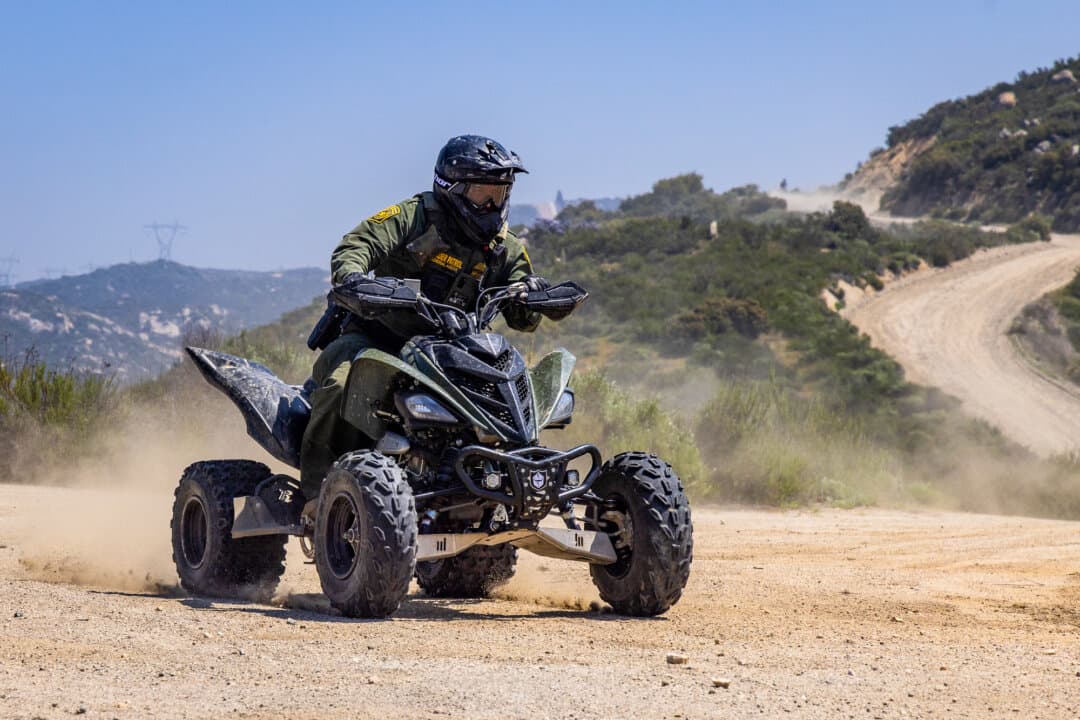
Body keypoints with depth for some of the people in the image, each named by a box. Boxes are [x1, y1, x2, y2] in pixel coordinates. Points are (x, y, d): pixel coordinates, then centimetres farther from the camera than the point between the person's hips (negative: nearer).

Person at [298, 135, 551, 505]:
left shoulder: (506, 249, 11)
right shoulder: (416, 216, -3)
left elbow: (523, 319, 9)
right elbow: (355, 245, -12)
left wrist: (531, 293, -16)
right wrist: (350, 277, -36)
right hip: (375, 336, -4)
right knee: (342, 383, -34)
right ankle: (318, 487, -22)